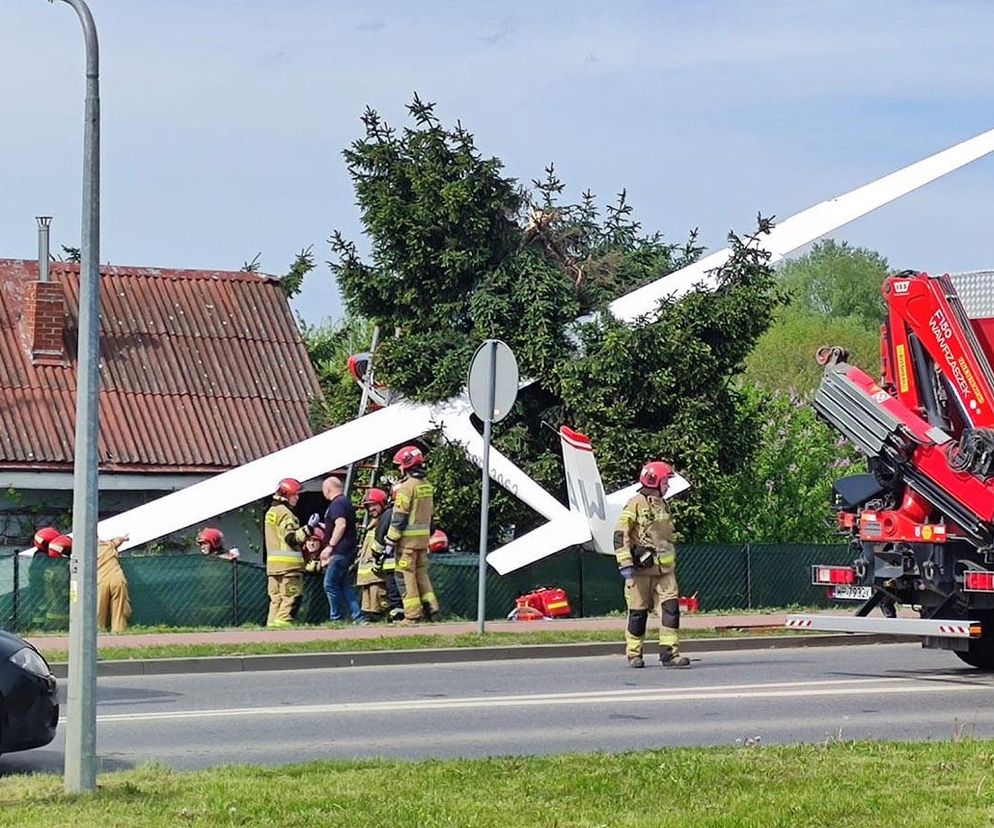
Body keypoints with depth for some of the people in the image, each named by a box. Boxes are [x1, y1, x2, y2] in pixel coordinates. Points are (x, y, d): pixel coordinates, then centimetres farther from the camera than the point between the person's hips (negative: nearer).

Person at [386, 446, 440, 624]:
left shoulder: (407, 486, -14)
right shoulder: (427, 486, 12)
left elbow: (399, 517, -16)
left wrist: (390, 540, -12)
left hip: (408, 538, -8)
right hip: (424, 537, 8)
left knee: (407, 576, -2)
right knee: (422, 573, 15)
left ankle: (412, 615, -2)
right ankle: (432, 608, 11)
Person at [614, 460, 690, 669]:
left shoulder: (661, 504, 17)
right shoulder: (635, 504, -8)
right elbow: (620, 535, -13)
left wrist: (671, 561, 28)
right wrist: (625, 563, -19)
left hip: (664, 568, 7)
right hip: (641, 568, -7)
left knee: (671, 606, -7)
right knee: (638, 612, 2)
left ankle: (669, 652, -8)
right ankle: (634, 654, 13)